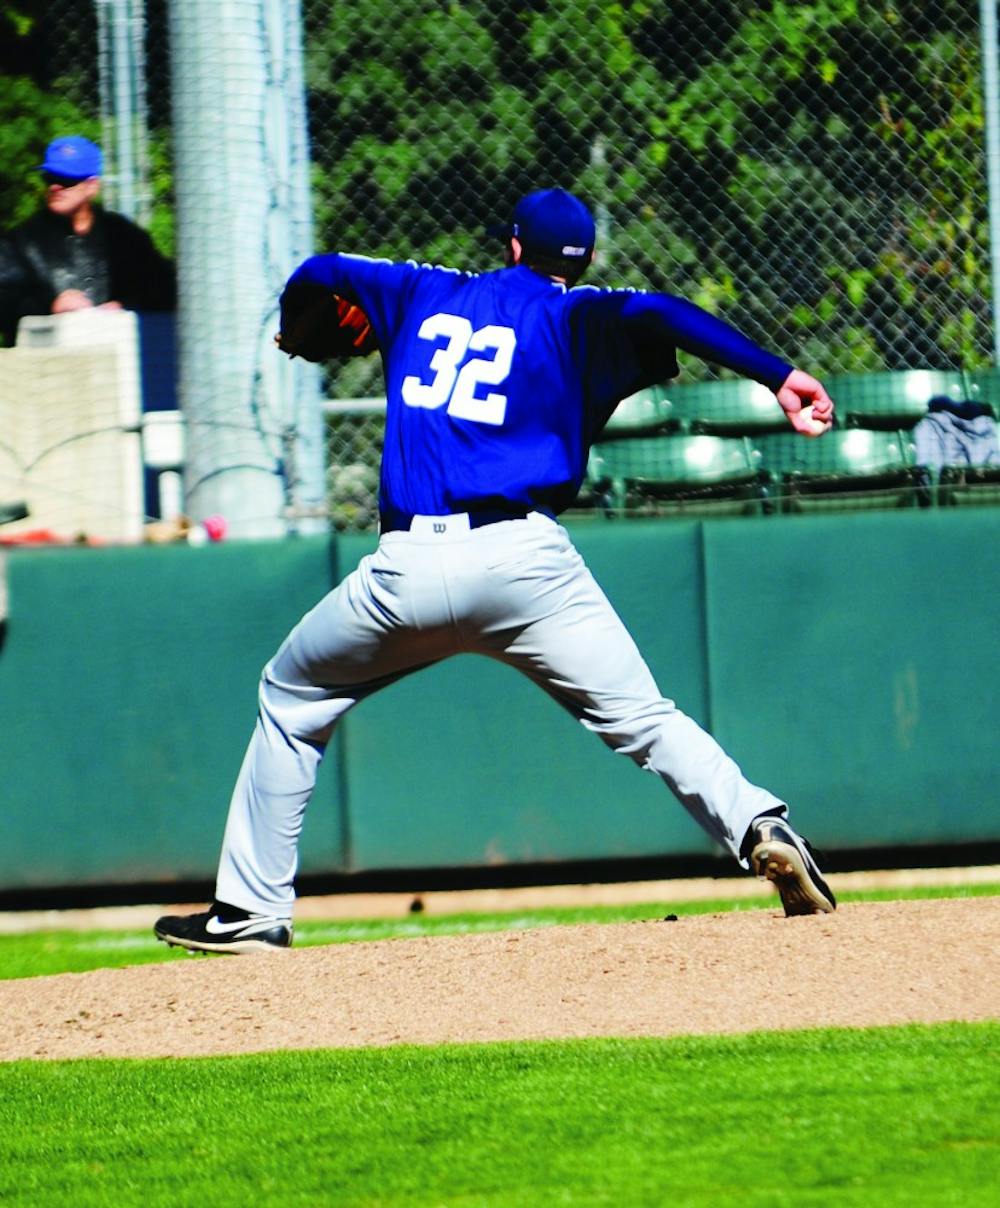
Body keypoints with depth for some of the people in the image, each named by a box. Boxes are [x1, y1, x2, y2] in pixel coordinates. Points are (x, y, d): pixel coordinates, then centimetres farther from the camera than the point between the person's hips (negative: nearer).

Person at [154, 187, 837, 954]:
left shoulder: (425, 294, 20)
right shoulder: (571, 317, 9)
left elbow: (320, 273, 35)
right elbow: (651, 314, -12)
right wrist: (777, 376, -14)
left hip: (407, 567, 2)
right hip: (522, 557, -2)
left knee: (292, 699, 23)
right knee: (639, 718, -2)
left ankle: (253, 910, 21)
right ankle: (758, 827, -27)